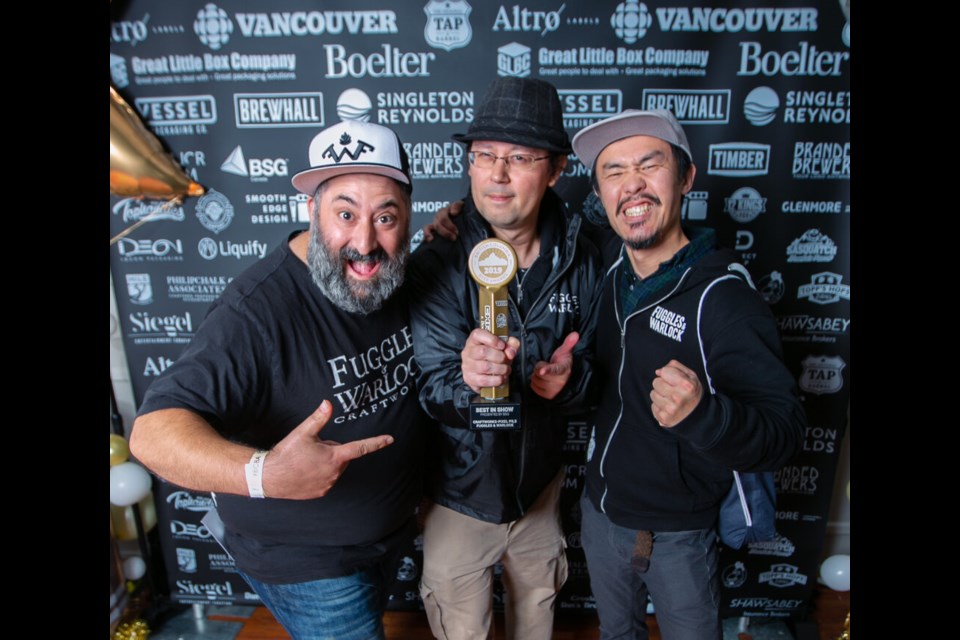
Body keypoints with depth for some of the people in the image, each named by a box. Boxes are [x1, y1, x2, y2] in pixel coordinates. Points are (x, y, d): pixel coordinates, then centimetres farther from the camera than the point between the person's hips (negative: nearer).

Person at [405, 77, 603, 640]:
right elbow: (430, 390, -23)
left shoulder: (581, 262, -11)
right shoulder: (437, 263, -20)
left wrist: (568, 379, -25)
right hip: (460, 490, -3)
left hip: (540, 481, 3)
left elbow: (592, 371, -3)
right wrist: (466, 379, -45)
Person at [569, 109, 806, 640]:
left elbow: (784, 432, -25)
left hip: (679, 533, -5)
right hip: (600, 511, 5)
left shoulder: (724, 297, -24)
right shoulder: (605, 272, -7)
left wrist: (703, 413, -47)